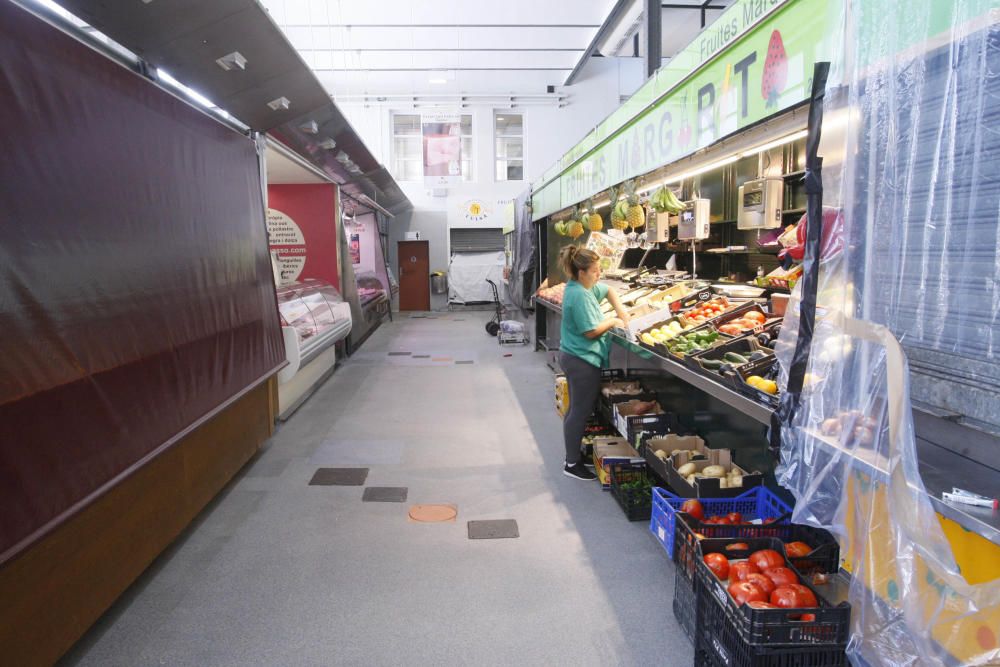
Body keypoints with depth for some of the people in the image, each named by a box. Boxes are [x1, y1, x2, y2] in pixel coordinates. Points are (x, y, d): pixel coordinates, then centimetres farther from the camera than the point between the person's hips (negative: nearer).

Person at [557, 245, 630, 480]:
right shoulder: (579, 295, -22)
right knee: (581, 412, -1)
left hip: (573, 357, 11)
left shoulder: (584, 286, 8)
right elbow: (591, 331, -22)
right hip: (583, 361, -11)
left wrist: (620, 310, 7)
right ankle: (572, 464, 9)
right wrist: (613, 321, -7)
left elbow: (608, 290, 23)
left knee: (576, 409, 19)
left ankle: (574, 454, 31)